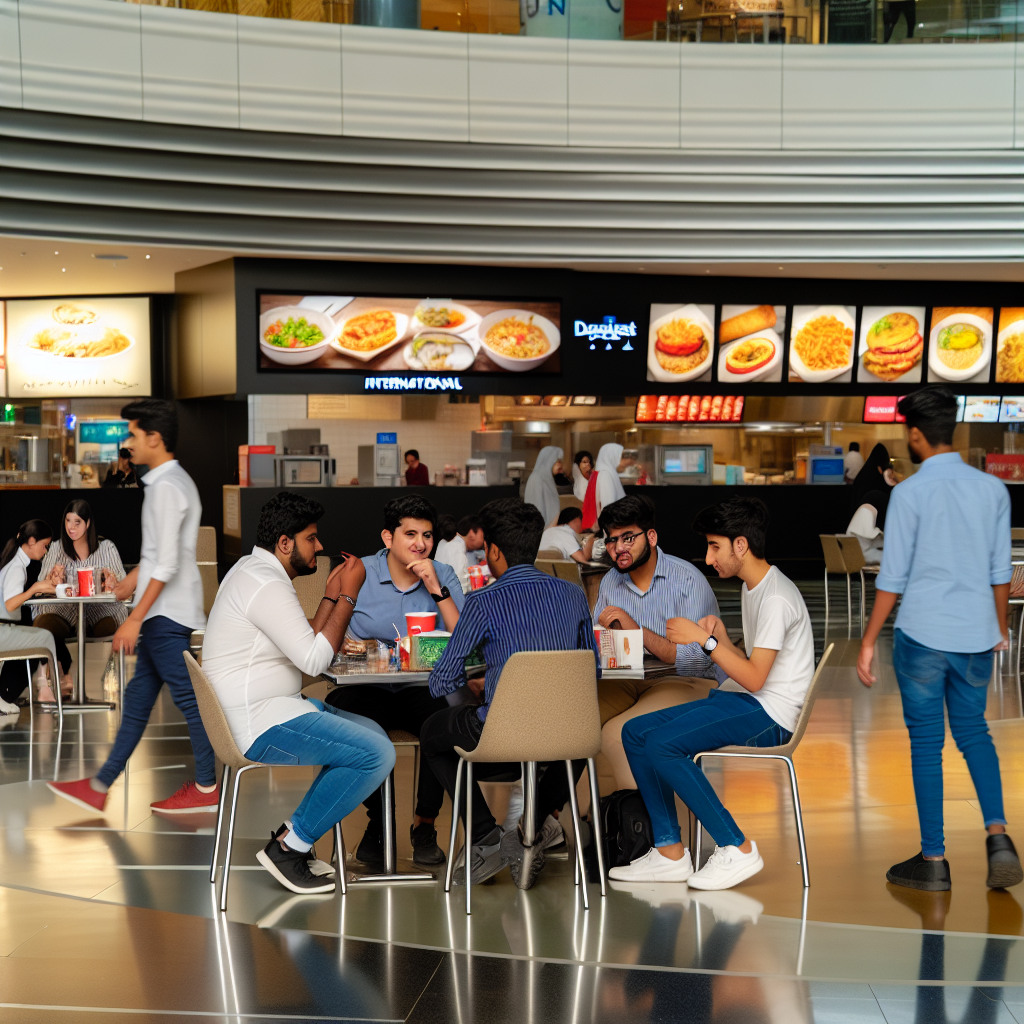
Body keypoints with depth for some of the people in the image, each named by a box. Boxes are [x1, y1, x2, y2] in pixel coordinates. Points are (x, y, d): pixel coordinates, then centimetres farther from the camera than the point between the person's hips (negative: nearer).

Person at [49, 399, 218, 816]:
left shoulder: (167, 487, -17)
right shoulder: (174, 481, 14)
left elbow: (167, 564, -22)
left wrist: (135, 619, -21)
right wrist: (135, 577, 31)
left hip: (166, 614, -10)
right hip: (163, 613, 10)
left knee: (187, 697, -1)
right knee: (138, 699, 11)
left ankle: (206, 789, 8)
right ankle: (100, 786, 16)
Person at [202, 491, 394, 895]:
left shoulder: (253, 569, 16)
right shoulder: (267, 586, -18)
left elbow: (305, 647, 17)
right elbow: (314, 660, -21)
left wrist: (331, 595, 9)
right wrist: (348, 596, -14)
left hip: (264, 707, 11)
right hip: (259, 721, -11)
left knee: (373, 735, 13)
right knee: (376, 754, -18)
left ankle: (295, 834, 9)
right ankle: (287, 847, -8)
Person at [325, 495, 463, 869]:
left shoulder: (444, 576, 5)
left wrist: (437, 590, -15)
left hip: (423, 690, 1)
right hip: (365, 688, 0)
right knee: (357, 721, -34)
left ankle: (425, 824, -8)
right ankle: (378, 820, -7)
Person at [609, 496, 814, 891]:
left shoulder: (777, 598, -15)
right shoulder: (751, 588, 17)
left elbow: (754, 678, -20)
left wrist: (705, 640, -16)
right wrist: (720, 636, 2)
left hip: (771, 714, -10)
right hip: (742, 700, 10)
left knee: (663, 744, -25)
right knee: (636, 733, 0)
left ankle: (737, 848, -15)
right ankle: (670, 852, -2)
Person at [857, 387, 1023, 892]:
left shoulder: (910, 493, -11)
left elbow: (893, 576, -9)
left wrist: (868, 640, -1)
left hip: (923, 635, -4)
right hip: (976, 634, 4)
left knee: (926, 742, 5)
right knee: (974, 732, 18)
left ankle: (933, 861, 11)